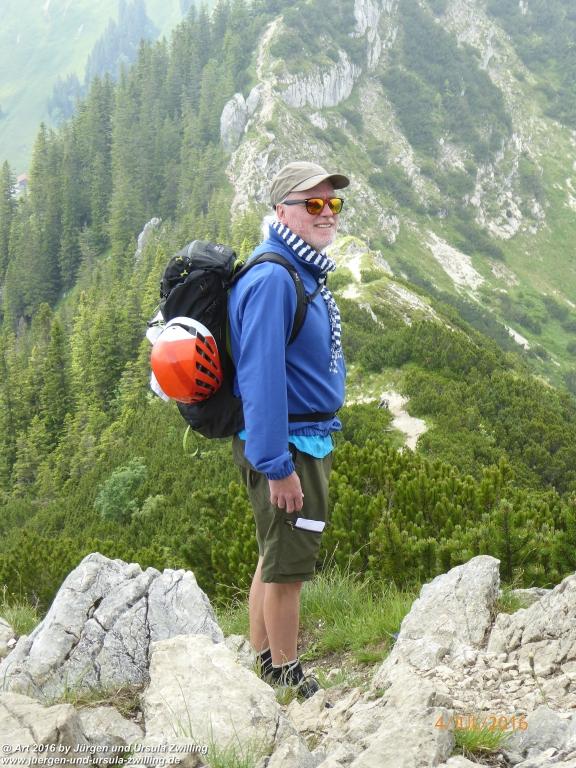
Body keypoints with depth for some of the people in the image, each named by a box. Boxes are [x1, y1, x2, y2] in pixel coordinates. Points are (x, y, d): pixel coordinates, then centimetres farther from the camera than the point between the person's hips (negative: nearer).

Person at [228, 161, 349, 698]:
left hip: (309, 438, 10)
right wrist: (277, 466, -26)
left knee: (274, 561, 18)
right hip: (285, 445, -10)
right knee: (287, 566, 1)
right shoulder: (273, 277, -21)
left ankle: (261, 669, 30)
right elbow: (261, 375, -25)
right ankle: (287, 680, 15)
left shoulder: (306, 272, 12)